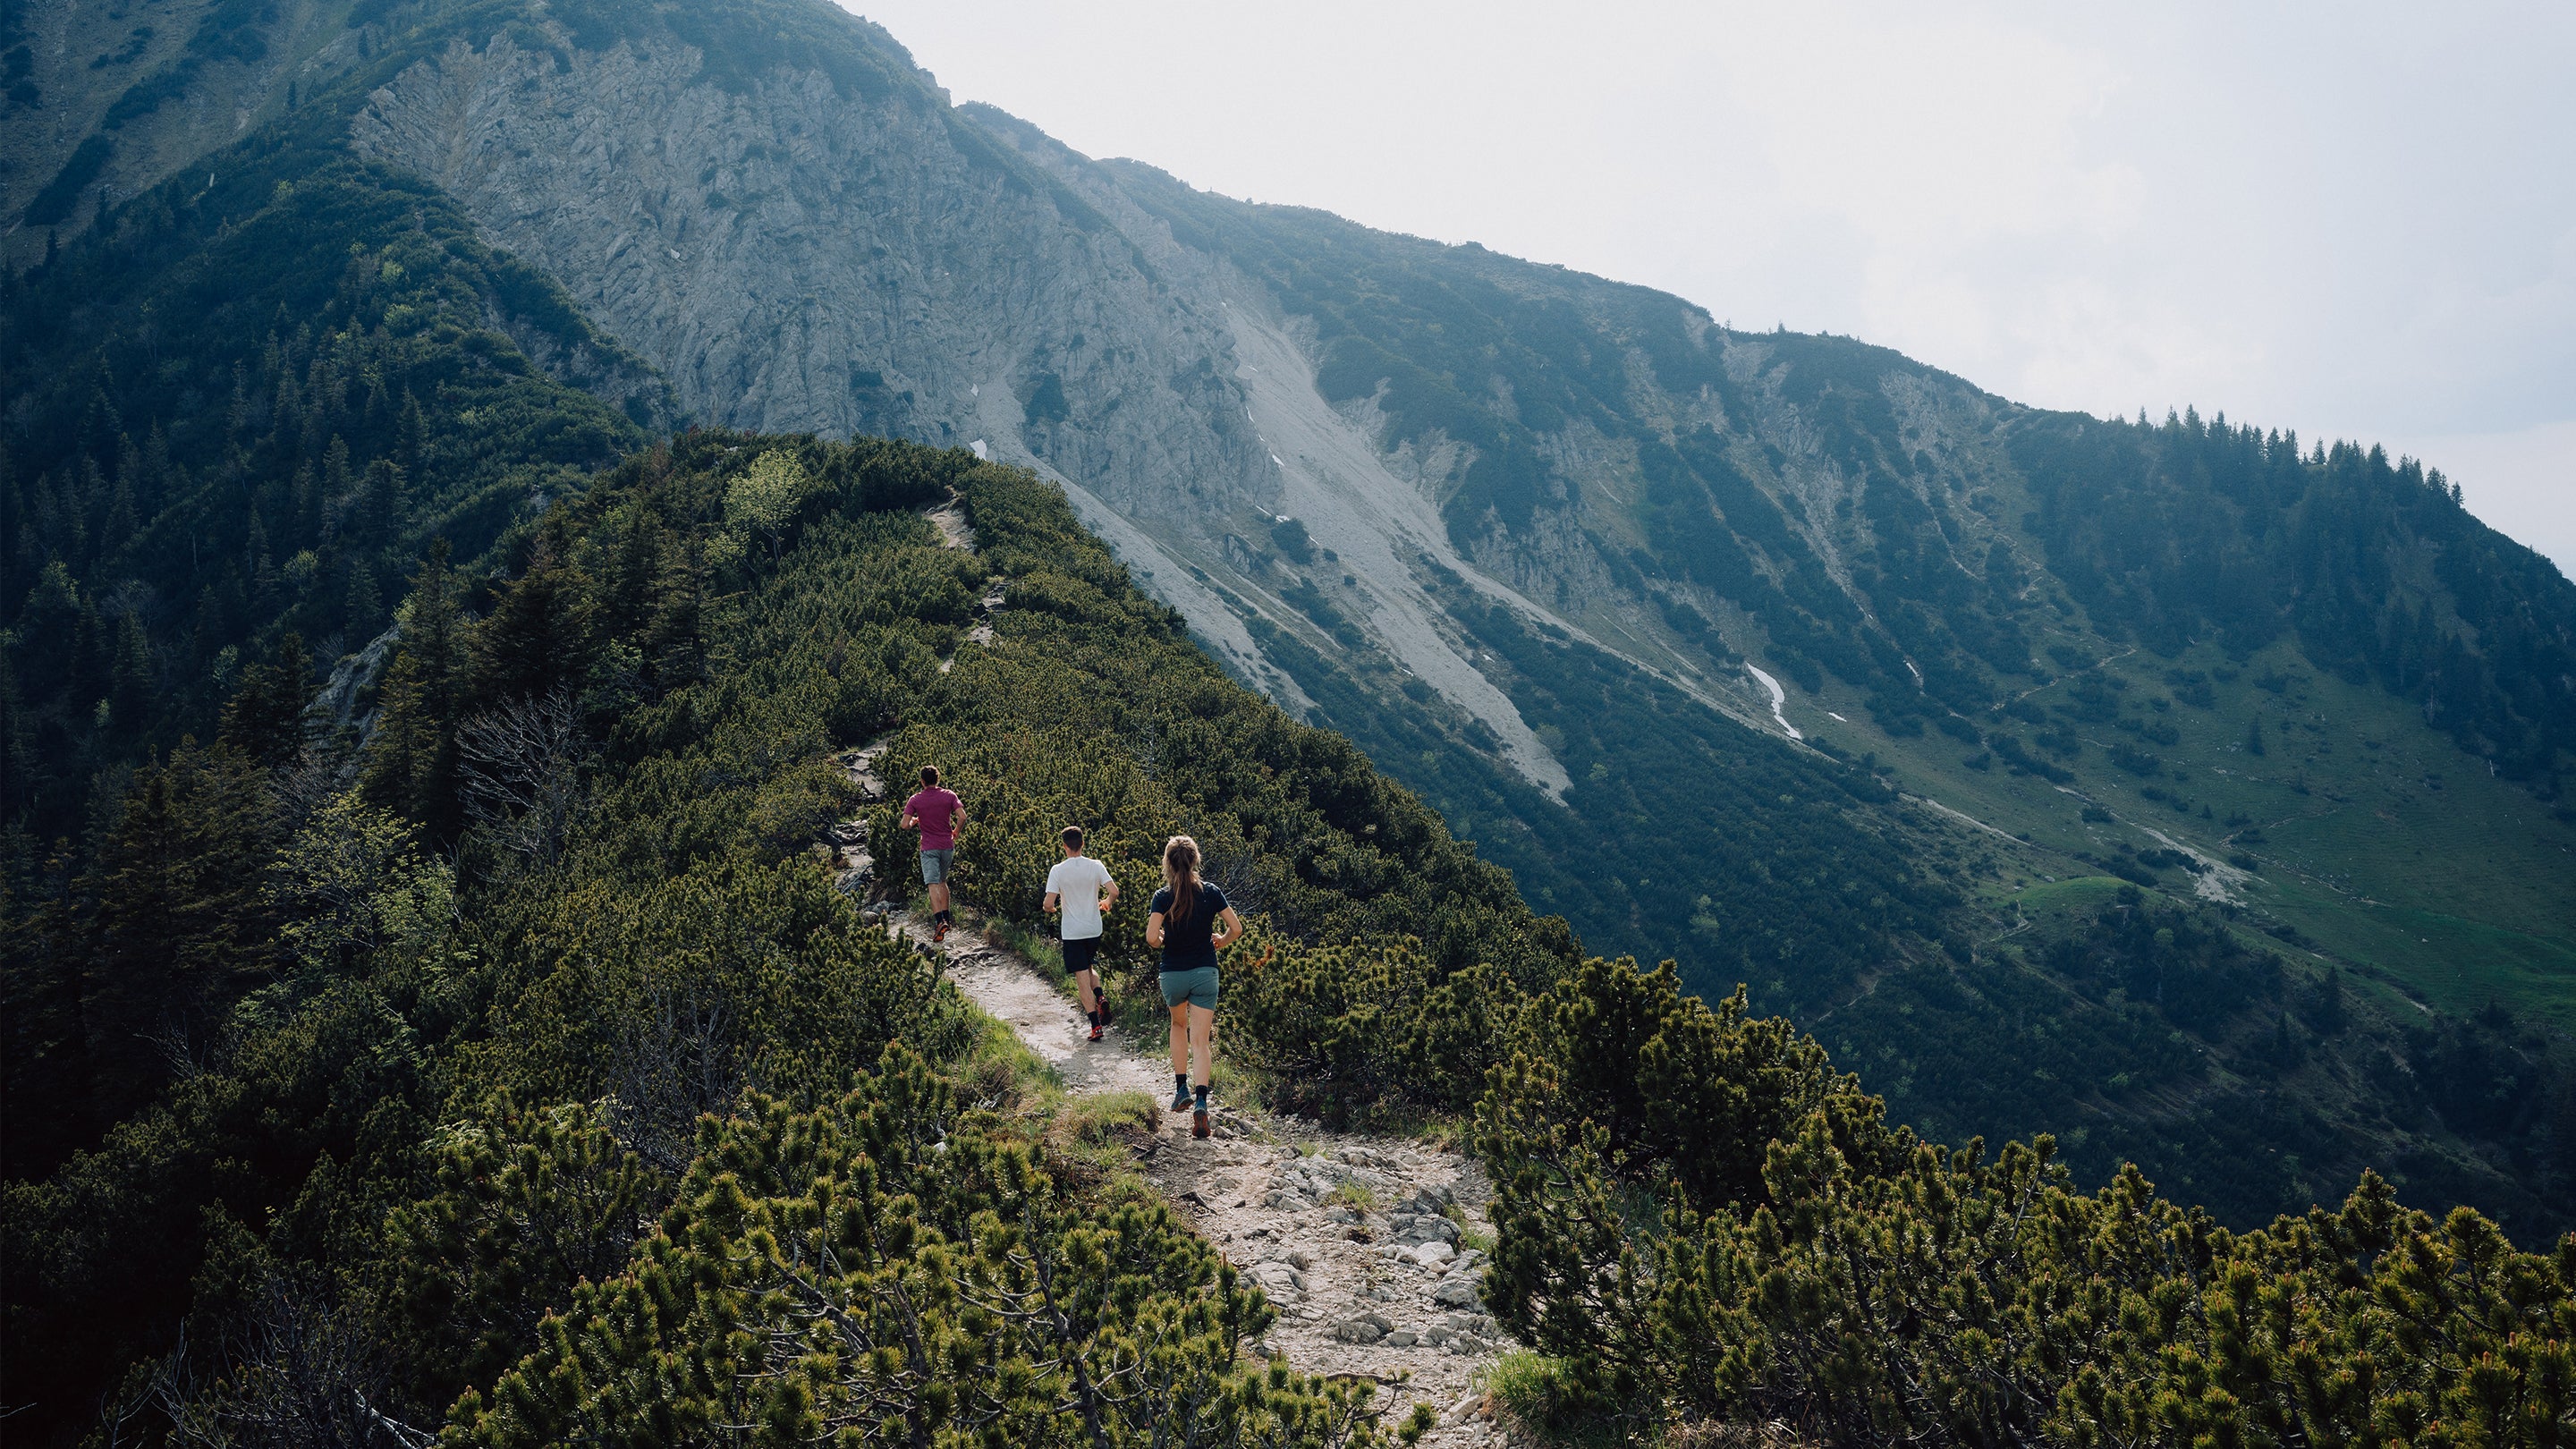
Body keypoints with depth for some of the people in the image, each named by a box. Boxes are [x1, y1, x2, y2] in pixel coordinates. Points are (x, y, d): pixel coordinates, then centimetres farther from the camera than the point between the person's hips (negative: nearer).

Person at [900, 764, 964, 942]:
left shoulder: (915, 800, -4)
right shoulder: (949, 796, 0)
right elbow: (962, 817, -9)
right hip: (947, 846, 3)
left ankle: (940, 922, -25)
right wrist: (955, 832, 9)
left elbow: (905, 825, -9)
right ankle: (946, 919, 21)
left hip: (929, 848, -3)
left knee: (933, 885, -9)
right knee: (943, 882, 20)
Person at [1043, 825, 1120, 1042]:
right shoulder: (1096, 866, -4)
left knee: (1082, 978, 1)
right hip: (1094, 929, 3)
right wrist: (1106, 903, 12)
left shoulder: (1058, 870, -10)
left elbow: (1049, 904, -14)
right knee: (1088, 966, 27)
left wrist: (1053, 908, 10)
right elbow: (1114, 891, -11)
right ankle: (1100, 997, 2)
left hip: (1072, 933, -3)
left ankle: (1095, 1026, -4)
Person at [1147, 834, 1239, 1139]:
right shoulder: (1211, 893, -3)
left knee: (1179, 1025, 27)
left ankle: (1181, 1088, 22)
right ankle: (1200, 1101, -20)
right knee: (1201, 1041, -1)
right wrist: (1221, 941, 16)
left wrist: (1162, 941, 5)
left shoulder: (1163, 896, -8)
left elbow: (1152, 938, -17)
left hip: (1173, 974, 0)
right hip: (1205, 973, 0)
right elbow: (1236, 929, -3)